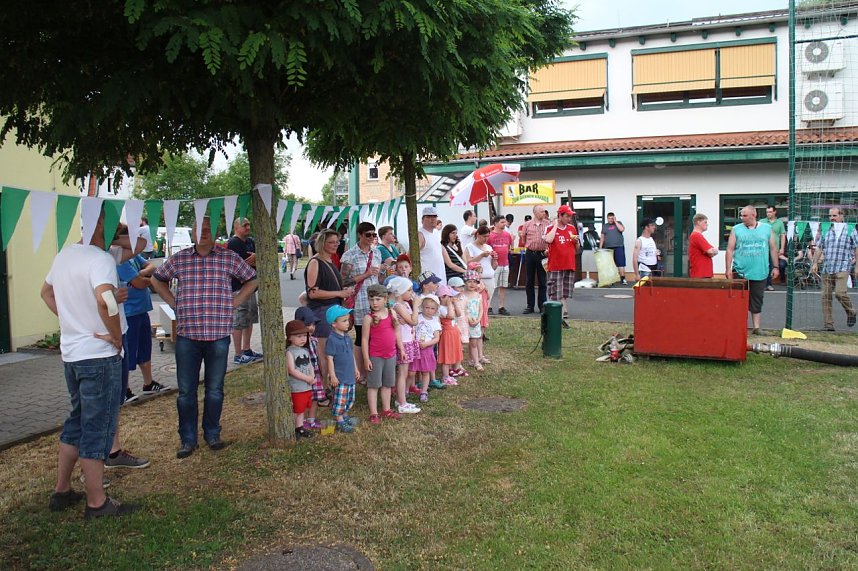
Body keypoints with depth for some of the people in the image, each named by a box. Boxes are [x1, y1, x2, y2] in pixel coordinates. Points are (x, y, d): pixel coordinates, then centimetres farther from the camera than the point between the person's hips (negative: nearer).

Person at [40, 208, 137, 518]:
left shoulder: (64, 255, 10)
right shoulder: (100, 259, -18)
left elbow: (46, 292, 24)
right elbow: (104, 300, -34)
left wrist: (70, 319, 16)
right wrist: (116, 337, -20)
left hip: (70, 353, 9)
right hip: (99, 356, -8)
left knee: (77, 421, 21)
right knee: (98, 427, 1)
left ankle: (62, 491, 30)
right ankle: (97, 502, 11)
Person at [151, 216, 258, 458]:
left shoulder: (229, 258, 2)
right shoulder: (179, 258, 5)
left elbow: (252, 280, 11)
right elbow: (158, 280, 19)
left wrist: (233, 302, 2)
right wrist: (174, 304, 7)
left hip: (219, 334, -1)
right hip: (187, 334, 1)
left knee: (215, 390, 10)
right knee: (186, 391, 5)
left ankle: (212, 434, 25)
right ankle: (188, 439, 18)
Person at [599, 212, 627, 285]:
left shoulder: (618, 223, 9)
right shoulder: (604, 226, 15)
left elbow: (622, 229, -12)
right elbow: (602, 237, 14)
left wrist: (615, 221, -6)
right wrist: (600, 248, 6)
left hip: (618, 247, -2)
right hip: (608, 248, 2)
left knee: (621, 263, -7)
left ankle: (623, 279, -6)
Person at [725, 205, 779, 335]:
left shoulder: (766, 228, 6)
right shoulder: (736, 229, 2)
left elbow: (773, 248, 10)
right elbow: (730, 250, 1)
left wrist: (775, 267, 7)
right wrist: (728, 268, -5)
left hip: (760, 272, 1)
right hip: (740, 271, -1)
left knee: (757, 300, 7)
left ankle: (756, 326, 14)